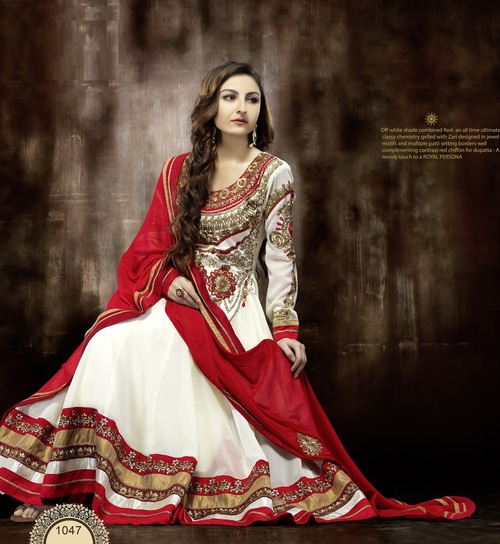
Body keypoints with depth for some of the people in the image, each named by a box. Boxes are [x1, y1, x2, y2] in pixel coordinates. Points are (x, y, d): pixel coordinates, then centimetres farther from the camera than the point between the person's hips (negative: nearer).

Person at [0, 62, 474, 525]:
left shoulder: (274, 174, 2)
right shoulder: (179, 170, 10)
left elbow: (280, 256, 1)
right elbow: (150, 243, 11)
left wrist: (284, 328, -6)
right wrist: (167, 278, -10)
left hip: (234, 306, -3)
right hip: (174, 296, 3)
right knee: (112, 347, -22)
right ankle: (59, 487, -13)